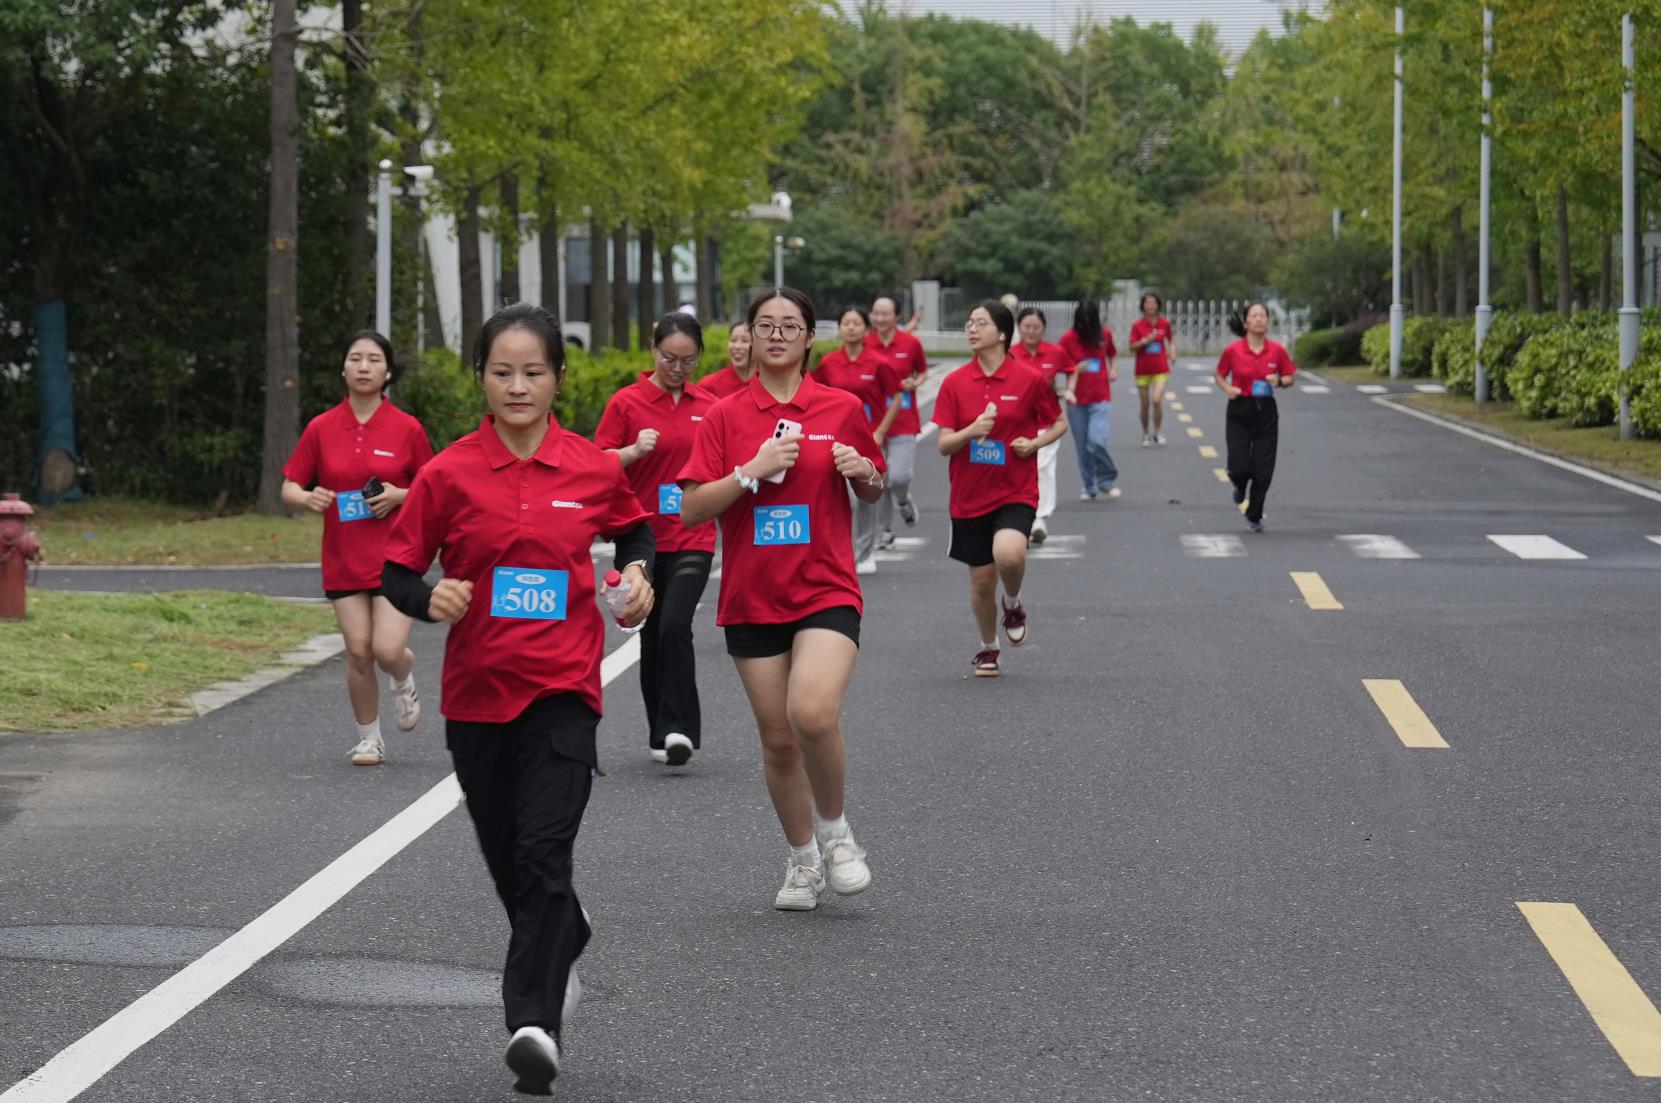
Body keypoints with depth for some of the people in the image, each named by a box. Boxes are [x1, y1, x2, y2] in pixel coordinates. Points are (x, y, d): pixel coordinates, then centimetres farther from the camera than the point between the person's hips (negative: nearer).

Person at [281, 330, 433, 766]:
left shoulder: (406, 428, -3)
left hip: (396, 559, -2)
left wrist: (399, 496, -14)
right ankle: (368, 737, 20)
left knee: (388, 650, -14)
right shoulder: (321, 428, 1)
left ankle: (405, 679, 24)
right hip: (343, 561, 2)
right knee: (358, 651, 0)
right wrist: (308, 497, -17)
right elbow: (289, 488, 5)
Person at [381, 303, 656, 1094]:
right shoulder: (449, 474, -4)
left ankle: (535, 1021, -19)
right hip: (476, 693, 2)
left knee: (544, 853, -17)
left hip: (562, 687, -1)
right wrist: (430, 598, -21)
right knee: (508, 863, 12)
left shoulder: (593, 468, -1)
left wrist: (638, 571, 0)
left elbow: (634, 527, 20)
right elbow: (395, 572, -1)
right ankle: (565, 943, 43)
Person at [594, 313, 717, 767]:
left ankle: (678, 729, -15)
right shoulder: (627, 402, -2)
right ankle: (660, 735, 20)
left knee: (675, 625, -18)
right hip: (642, 538, 0)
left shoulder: (707, 405, 7)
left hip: (692, 539, 0)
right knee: (652, 636, 8)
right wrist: (634, 450, -21)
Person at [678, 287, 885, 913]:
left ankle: (835, 832, 1)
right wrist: (754, 470, -16)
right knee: (777, 739, 6)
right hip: (752, 598, 2)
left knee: (813, 714, -24)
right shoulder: (726, 417, 2)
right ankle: (803, 860, 26)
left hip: (827, 591, -2)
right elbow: (692, 509, -4)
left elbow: (872, 492, 16)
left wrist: (864, 473, -7)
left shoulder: (843, 409, 3)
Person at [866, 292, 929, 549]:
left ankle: (903, 500, 23)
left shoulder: (911, 343, -1)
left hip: (904, 422, -1)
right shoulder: (864, 345, -2)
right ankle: (885, 530, 21)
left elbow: (923, 372, 13)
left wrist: (914, 383, -8)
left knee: (899, 477, -13)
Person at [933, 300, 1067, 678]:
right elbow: (944, 445, -3)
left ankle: (1013, 603, 5)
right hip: (970, 495, 3)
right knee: (981, 581, 7)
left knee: (1008, 554, -30)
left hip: (1016, 491, -3)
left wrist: (1035, 442, -12)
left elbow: (1059, 423, 8)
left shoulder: (1029, 379, -6)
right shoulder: (955, 383, 0)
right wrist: (972, 431, -23)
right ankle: (988, 649, 33)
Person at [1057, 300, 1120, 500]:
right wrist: (1069, 390, -18)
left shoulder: (1105, 334, 3)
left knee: (1097, 440, -16)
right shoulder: (1068, 339, -5)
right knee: (1082, 446, 5)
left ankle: (1107, 482, 3)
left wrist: (1113, 369, 4)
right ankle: (1089, 488, 19)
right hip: (1077, 401, 0)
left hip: (1100, 399, 0)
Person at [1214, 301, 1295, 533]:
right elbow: (1220, 375, 9)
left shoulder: (1277, 351, -2)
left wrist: (1279, 381, -12)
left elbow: (1289, 378, 9)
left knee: (1263, 470, 0)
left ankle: (1254, 516, 18)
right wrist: (1228, 389, -10)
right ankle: (1240, 486, 31)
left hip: (1266, 412, 1)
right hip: (1239, 412, -1)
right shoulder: (1232, 351, -5)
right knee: (1239, 467, -8)